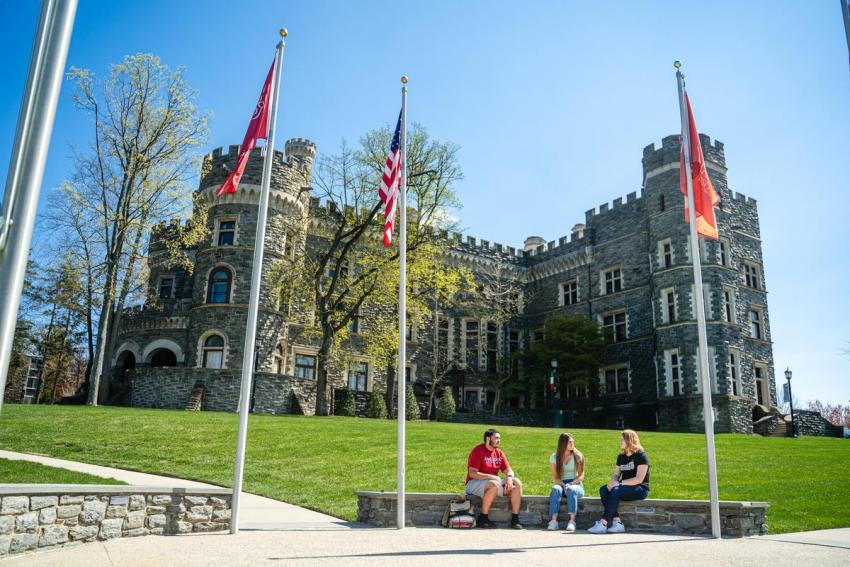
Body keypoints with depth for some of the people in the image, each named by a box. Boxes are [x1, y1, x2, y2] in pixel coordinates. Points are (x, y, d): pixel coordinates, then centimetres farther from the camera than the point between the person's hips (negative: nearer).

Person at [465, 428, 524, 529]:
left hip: (493, 481, 7)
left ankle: (515, 519, -11)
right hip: (474, 483, -7)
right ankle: (482, 519, -24)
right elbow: (472, 473, -19)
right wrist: (491, 477, -26)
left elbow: (508, 470, 10)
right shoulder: (478, 450, -12)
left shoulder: (499, 453, 10)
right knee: (494, 485, -38)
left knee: (517, 483, -10)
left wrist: (509, 477, -14)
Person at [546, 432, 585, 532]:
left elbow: (581, 475, -3)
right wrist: (563, 485, -19)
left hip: (576, 484, -1)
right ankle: (554, 520, -41)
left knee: (571, 490, -37)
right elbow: (555, 477, 1)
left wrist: (571, 484, -20)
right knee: (555, 489, -34)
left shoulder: (578, 456, 2)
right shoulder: (554, 457, 3)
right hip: (561, 483, 1)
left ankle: (572, 521, -44)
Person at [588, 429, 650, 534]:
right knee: (603, 489, -19)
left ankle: (603, 523, -34)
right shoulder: (621, 456, 16)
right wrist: (612, 482, -10)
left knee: (615, 491, -33)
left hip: (640, 489, -7)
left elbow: (639, 479, -15)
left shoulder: (641, 455, -7)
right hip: (625, 488, 7)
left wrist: (620, 483, -20)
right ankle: (616, 522, -28)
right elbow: (616, 474, 14)